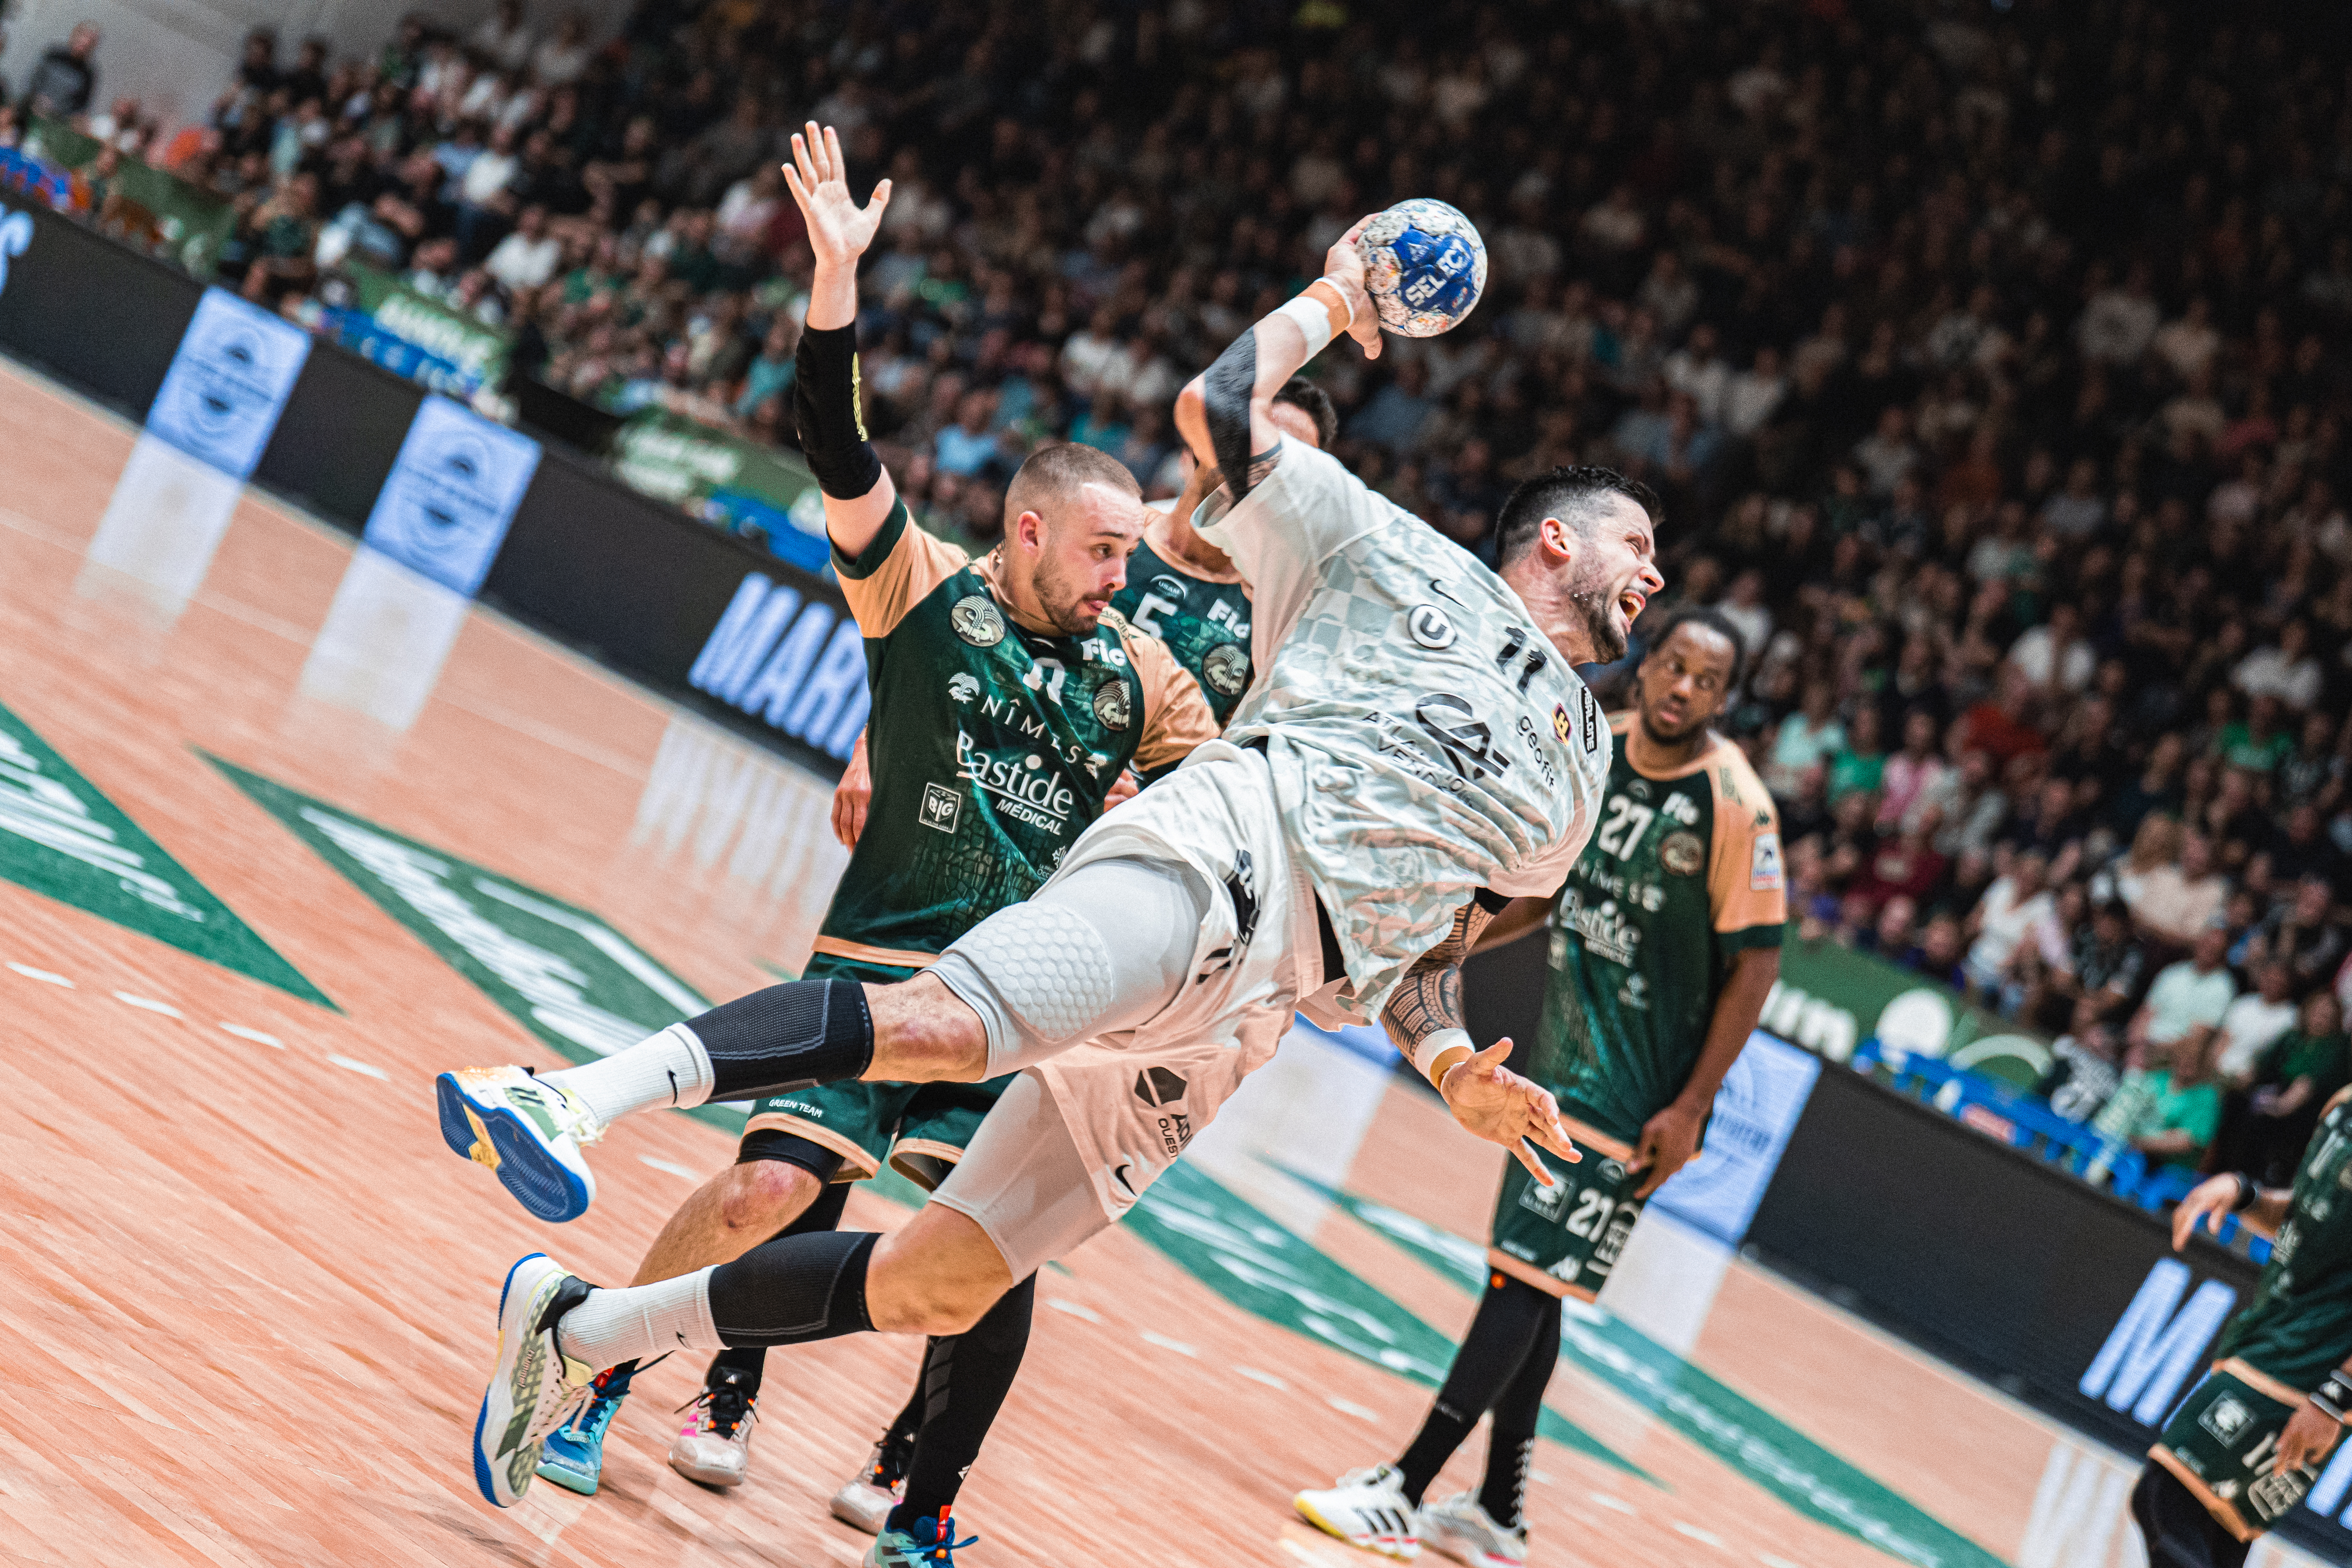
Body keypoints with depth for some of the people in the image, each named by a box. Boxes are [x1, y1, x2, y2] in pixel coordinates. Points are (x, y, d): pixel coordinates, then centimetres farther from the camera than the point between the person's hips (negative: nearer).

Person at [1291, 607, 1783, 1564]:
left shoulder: (1736, 806, -17)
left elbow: (1756, 962, -15)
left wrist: (1692, 1109, -17)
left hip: (1637, 1096, -7)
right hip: (1559, 1063, 7)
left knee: (1524, 1279, -10)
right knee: (1526, 1282, 13)